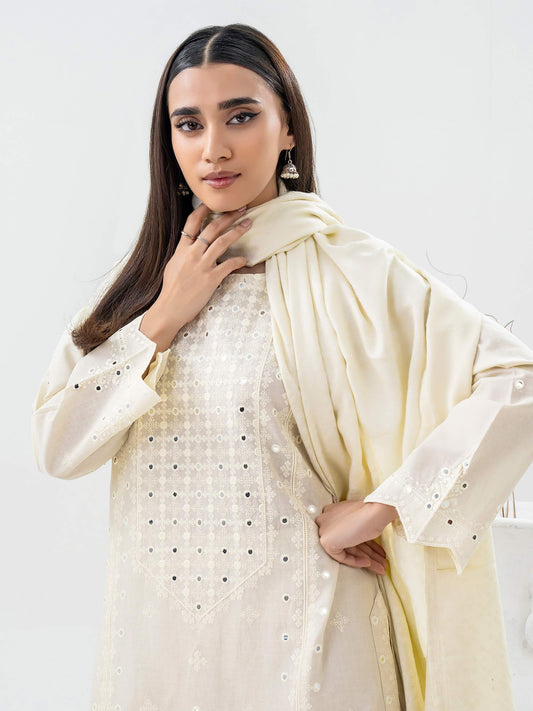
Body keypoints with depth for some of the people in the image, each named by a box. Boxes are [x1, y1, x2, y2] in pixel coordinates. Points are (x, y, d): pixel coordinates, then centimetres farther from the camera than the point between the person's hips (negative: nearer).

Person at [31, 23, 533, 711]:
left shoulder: (342, 268, -10)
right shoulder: (143, 275, 5)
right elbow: (58, 447, -3)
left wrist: (379, 509, -16)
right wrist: (165, 317, -11)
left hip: (292, 626, -4)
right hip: (153, 623, 4)